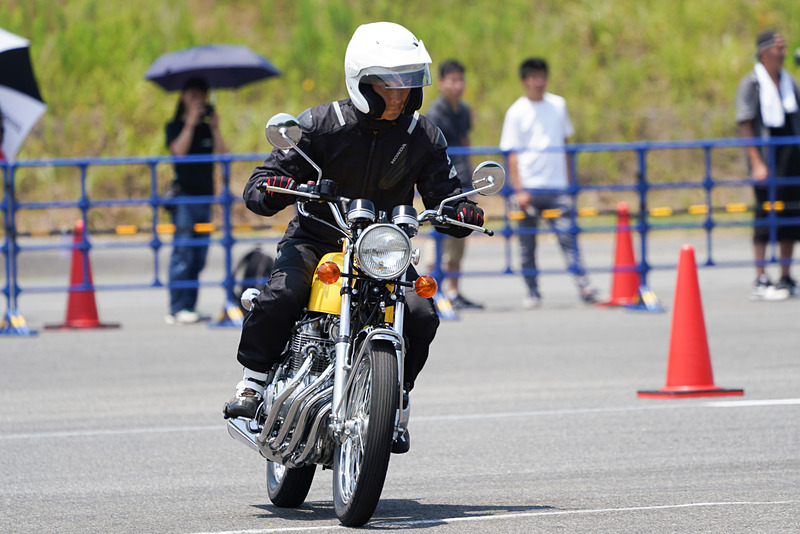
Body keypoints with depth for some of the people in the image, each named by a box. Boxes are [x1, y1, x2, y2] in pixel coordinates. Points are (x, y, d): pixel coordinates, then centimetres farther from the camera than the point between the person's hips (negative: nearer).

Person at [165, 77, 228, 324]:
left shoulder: (207, 128, 17)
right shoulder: (175, 126, 3)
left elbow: (223, 154, 4)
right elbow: (179, 150, -15)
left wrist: (215, 128, -4)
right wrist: (191, 122, -13)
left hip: (205, 196, 6)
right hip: (184, 194, -6)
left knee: (198, 257, 5)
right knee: (182, 254, -12)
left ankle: (190, 308, 7)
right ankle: (177, 309, -13)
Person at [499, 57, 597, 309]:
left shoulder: (558, 105, 10)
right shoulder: (516, 112, -1)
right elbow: (512, 155, -3)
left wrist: (569, 179, 16)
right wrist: (519, 190, -11)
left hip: (556, 186, 2)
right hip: (529, 187, -2)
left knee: (567, 236, -10)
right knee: (527, 242, 3)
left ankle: (584, 287, -16)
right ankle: (532, 292, 12)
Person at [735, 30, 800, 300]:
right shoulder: (750, 84, -6)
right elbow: (745, 126, -9)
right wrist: (757, 163, -16)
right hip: (765, 157, -6)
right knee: (765, 215, -8)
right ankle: (761, 280, -7)